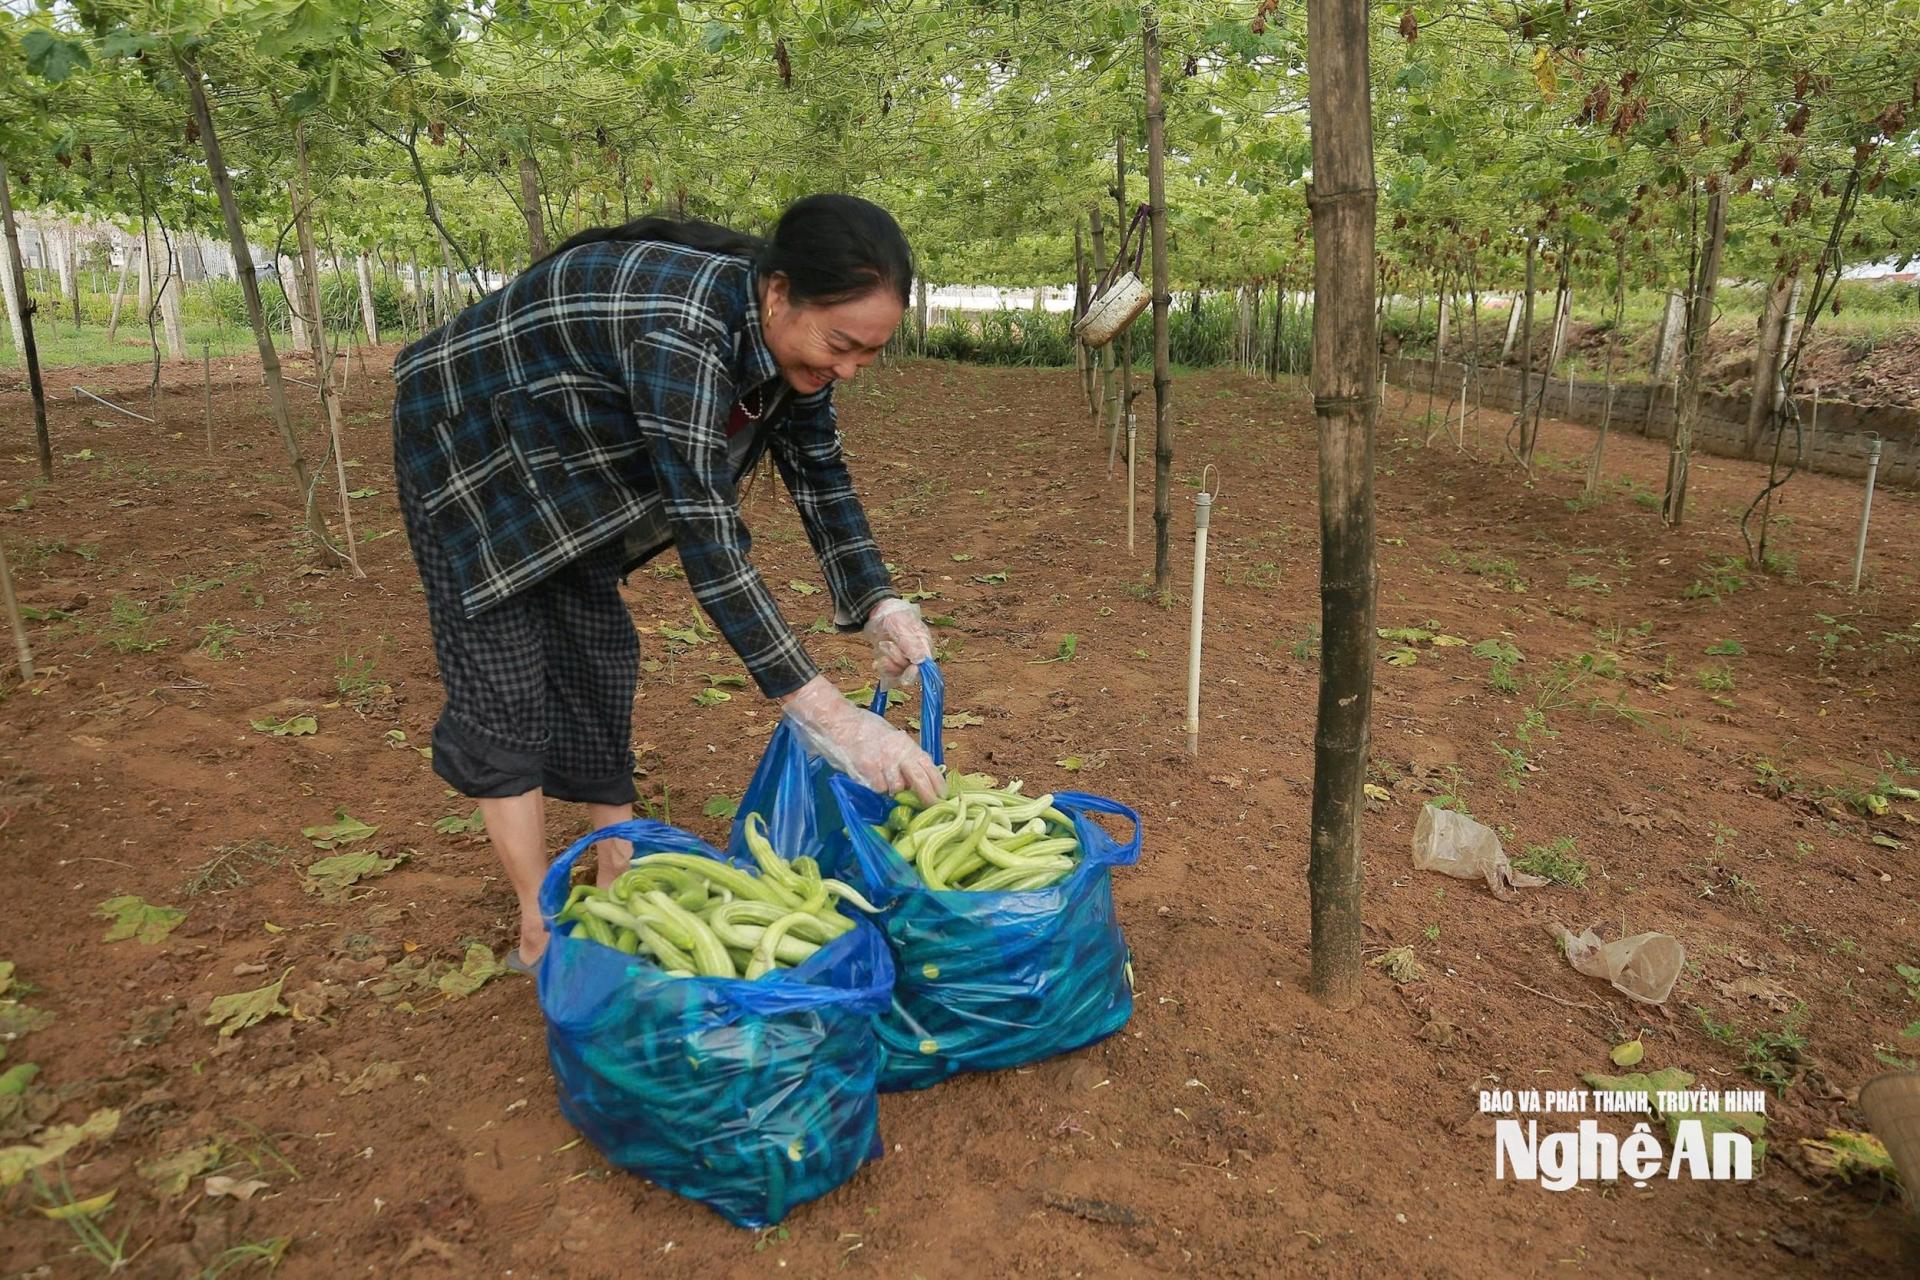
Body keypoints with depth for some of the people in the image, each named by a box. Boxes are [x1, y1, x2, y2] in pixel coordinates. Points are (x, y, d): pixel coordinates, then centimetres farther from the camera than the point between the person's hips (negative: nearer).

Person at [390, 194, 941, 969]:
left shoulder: (790, 329, -16)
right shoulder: (683, 329, -41)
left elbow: (818, 471, -5)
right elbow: (707, 536, -45)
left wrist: (878, 604, -18)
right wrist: (827, 716, -46)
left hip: (563, 463, 8)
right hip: (468, 448, -8)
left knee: (598, 665, 8)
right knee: (503, 683, -7)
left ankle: (621, 884, 20)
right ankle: (541, 932, 4)